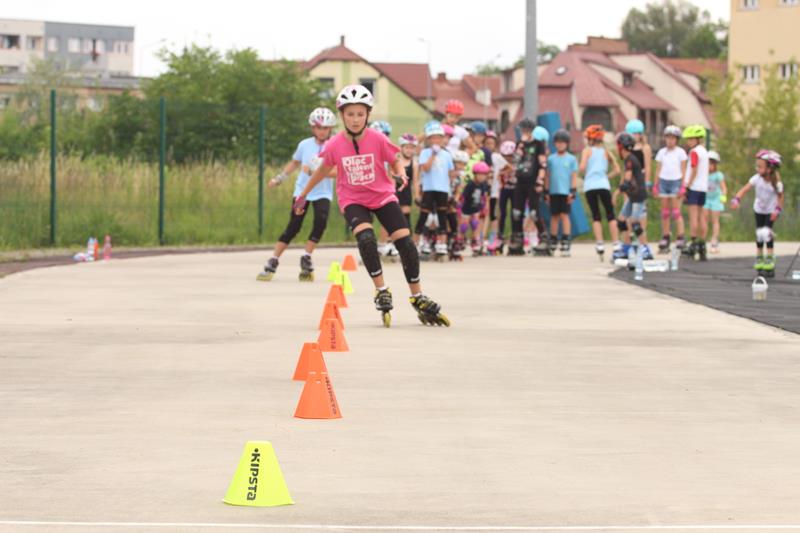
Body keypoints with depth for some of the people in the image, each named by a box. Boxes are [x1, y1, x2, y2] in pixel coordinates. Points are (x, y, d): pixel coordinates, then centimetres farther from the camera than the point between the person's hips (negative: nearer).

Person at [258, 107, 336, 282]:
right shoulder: (304, 145, 1)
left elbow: (338, 171, -19)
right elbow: (294, 163, 20)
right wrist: (279, 178, 20)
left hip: (322, 193, -1)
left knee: (321, 221, -24)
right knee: (293, 226, -6)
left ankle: (306, 258, -8)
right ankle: (272, 262, 1)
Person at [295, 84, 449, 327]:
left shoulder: (378, 140, -15)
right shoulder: (334, 145, -13)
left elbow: (395, 161, -1)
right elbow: (324, 170, 5)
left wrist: (401, 173, -24)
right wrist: (302, 195, 14)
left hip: (382, 196, 1)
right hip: (352, 200, -1)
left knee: (406, 243, -6)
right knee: (366, 238, -29)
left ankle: (418, 298, 10)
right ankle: (382, 292, -14)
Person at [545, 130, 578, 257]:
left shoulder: (571, 159, 4)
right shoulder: (551, 159, 9)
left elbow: (574, 176, 4)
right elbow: (548, 176, 12)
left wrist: (573, 192, -4)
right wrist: (546, 192, 9)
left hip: (565, 192, -2)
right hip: (553, 191, 2)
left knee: (564, 215, -7)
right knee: (554, 216, 7)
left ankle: (565, 244, -7)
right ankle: (552, 244, 14)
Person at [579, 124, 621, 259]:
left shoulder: (587, 150, 4)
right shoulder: (605, 152, 12)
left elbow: (582, 167, -11)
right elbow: (617, 170, 8)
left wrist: (585, 175, 9)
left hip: (589, 186, -1)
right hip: (603, 185, 1)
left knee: (596, 216, 4)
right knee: (610, 215, 6)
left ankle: (599, 243, -5)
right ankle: (616, 243, -1)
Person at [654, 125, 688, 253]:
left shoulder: (680, 152, 1)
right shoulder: (661, 152, 10)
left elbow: (683, 170, 1)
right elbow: (658, 170, 13)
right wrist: (655, 186, 8)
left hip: (675, 181, -3)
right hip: (663, 181, 3)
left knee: (676, 212, -7)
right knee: (665, 212, 5)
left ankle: (680, 237, -6)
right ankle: (665, 238, 9)